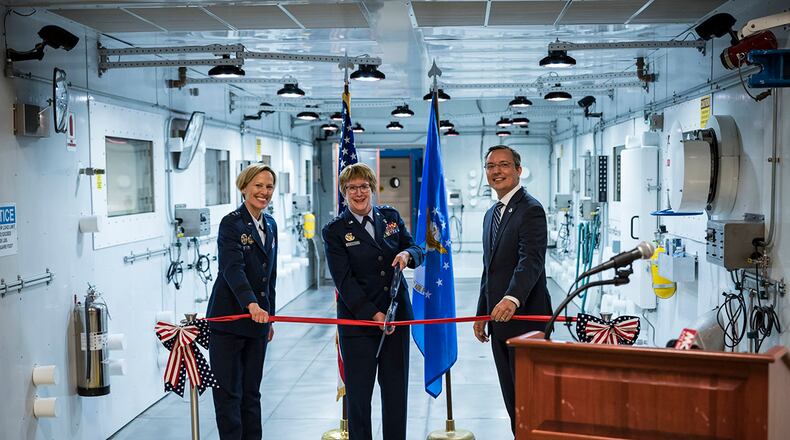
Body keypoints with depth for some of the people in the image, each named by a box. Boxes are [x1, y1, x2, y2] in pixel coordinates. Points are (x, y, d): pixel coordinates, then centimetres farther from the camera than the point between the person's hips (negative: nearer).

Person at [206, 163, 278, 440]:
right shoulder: (232, 223, -11)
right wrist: (251, 304, -39)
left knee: (251, 392, 12)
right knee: (228, 392, 0)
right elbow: (232, 268, -25)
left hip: (257, 320, 7)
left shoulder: (270, 225, 11)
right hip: (228, 319, -6)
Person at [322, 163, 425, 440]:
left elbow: (418, 251, 10)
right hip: (357, 321, -3)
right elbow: (344, 280, -10)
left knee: (396, 390, 9)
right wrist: (373, 314, -18)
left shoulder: (390, 217, 9)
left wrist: (407, 253, -15)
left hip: (396, 317, 3)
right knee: (358, 393, 4)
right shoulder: (335, 231, -3)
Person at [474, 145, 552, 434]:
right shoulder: (491, 214, 17)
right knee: (512, 397, 13)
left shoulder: (530, 209, -11)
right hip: (500, 323, 9)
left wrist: (512, 299, -41)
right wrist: (482, 314, 19)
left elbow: (531, 260, -26)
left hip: (525, 317, -9)